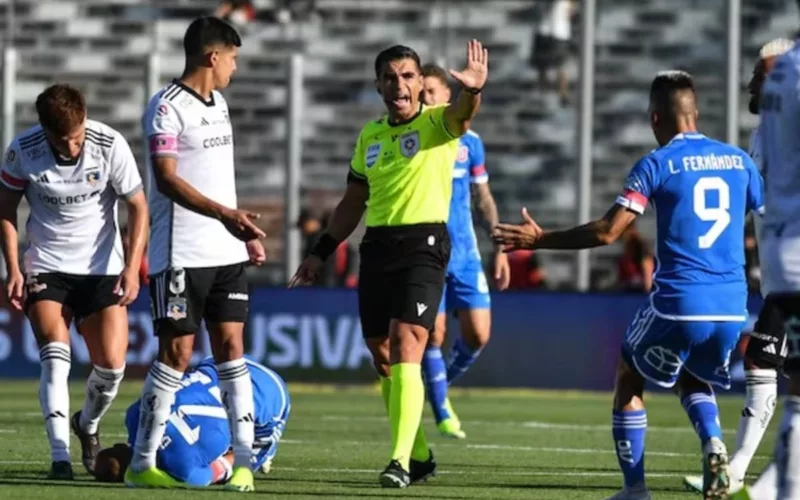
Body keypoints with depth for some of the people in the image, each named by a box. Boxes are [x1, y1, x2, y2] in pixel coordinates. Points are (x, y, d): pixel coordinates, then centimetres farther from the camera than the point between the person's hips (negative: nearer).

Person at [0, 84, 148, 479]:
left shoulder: (110, 145, -16)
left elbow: (138, 207, -5)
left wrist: (132, 267, -15)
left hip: (103, 269, 1)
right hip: (46, 267, 0)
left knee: (111, 364, -6)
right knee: (55, 356, -19)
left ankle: (88, 426, 25)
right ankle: (60, 455, -20)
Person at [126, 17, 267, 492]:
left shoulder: (219, 104, 15)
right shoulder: (167, 107, -11)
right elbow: (167, 178, -20)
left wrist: (246, 231, 25)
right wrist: (224, 214, -30)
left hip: (226, 251, 8)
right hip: (181, 253, -7)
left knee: (231, 346, 3)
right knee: (177, 352, -6)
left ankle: (244, 459, 3)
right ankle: (142, 463, 2)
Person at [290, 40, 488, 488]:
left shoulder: (437, 124, -3)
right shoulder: (370, 135, 14)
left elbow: (462, 114, -28)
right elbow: (353, 202, 22)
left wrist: (473, 90, -50)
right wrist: (321, 253, 20)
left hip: (423, 245, -7)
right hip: (377, 246, 7)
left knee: (405, 349, -17)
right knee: (383, 358, 9)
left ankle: (401, 460, -21)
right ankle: (419, 455, 23)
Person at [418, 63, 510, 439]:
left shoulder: (468, 141, 6)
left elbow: (483, 198, 14)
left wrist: (500, 247, 9)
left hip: (465, 253, 3)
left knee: (478, 334, -4)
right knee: (434, 334, -7)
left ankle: (442, 384, 23)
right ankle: (442, 412, 8)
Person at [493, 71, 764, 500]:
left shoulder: (657, 163, -3)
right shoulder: (738, 160, 9)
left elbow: (607, 231, -10)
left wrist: (539, 240, -1)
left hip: (678, 304, -4)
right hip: (732, 307, 4)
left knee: (628, 379, 19)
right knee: (693, 380, 29)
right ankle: (712, 444, -1)